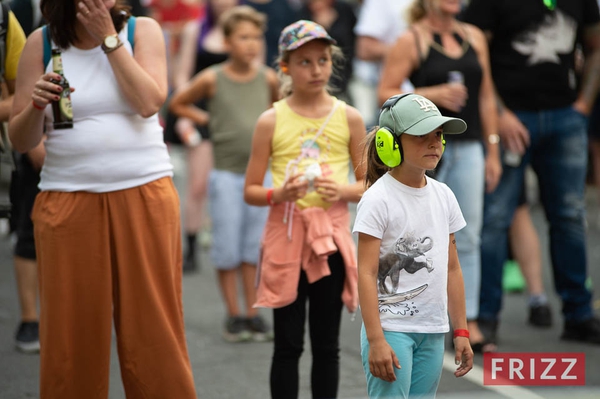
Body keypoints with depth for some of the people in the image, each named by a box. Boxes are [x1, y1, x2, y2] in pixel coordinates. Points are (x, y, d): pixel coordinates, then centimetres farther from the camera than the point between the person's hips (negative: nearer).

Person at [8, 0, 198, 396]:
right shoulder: (41, 43, 3)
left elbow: (149, 102, -13)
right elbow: (21, 141, 5)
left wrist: (108, 37, -10)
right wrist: (37, 104, -16)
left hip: (145, 196, 0)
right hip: (68, 200, 1)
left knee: (153, 327, -1)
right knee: (72, 330, 1)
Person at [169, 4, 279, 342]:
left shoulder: (268, 78, 0)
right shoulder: (212, 79, -7)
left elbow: (279, 103, 23)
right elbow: (178, 103, 7)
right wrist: (208, 120, 1)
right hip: (226, 173, -2)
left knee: (254, 246, 8)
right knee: (228, 248, 1)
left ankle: (253, 313, 15)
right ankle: (234, 315, 11)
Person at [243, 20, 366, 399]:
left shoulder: (349, 118, 2)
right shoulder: (271, 121, 0)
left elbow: (371, 184, 6)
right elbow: (251, 191, 3)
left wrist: (343, 190, -13)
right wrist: (279, 194, -17)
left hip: (332, 235, 1)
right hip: (285, 235, -1)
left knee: (327, 343, 7)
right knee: (288, 343, 3)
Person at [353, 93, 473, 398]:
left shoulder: (443, 196, 9)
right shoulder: (378, 198, -11)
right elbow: (366, 274, -14)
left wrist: (461, 331, 12)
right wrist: (376, 340, -20)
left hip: (432, 333, 7)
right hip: (391, 328, -6)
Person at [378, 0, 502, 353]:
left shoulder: (474, 37, 11)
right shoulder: (412, 41, -3)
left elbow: (486, 97, 14)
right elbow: (386, 93, -6)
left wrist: (493, 151, 11)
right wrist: (432, 94, -17)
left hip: (468, 147, 4)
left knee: (468, 237, 2)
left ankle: (468, 322, 5)